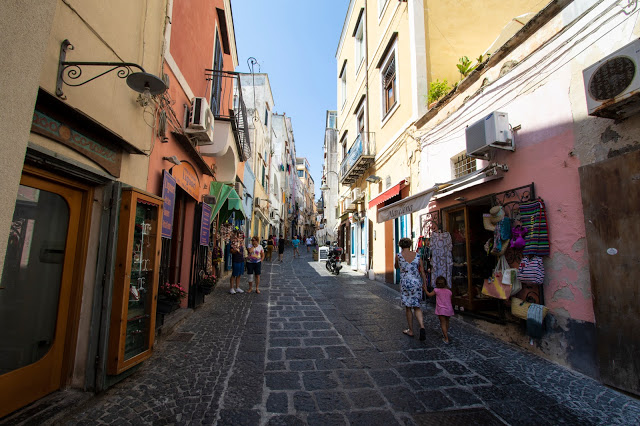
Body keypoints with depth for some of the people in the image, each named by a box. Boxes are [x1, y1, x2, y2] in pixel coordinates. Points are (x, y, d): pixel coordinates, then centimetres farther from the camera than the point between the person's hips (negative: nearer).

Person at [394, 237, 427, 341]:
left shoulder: (399, 256, -6)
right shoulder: (417, 255, 0)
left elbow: (396, 267, 12)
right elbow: (422, 271, 2)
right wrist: (424, 284, 11)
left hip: (405, 283, -2)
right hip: (417, 283, 2)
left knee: (408, 307, 11)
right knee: (417, 307, 14)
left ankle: (411, 331, 20)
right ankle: (422, 326, -6)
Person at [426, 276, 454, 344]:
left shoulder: (436, 290, -7)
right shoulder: (449, 291, 3)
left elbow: (429, 295, 4)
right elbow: (450, 300, 11)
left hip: (441, 310, -4)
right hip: (449, 309, 4)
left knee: (443, 323, -1)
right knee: (447, 322, 23)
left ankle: (446, 339, -5)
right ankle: (445, 334, 41)